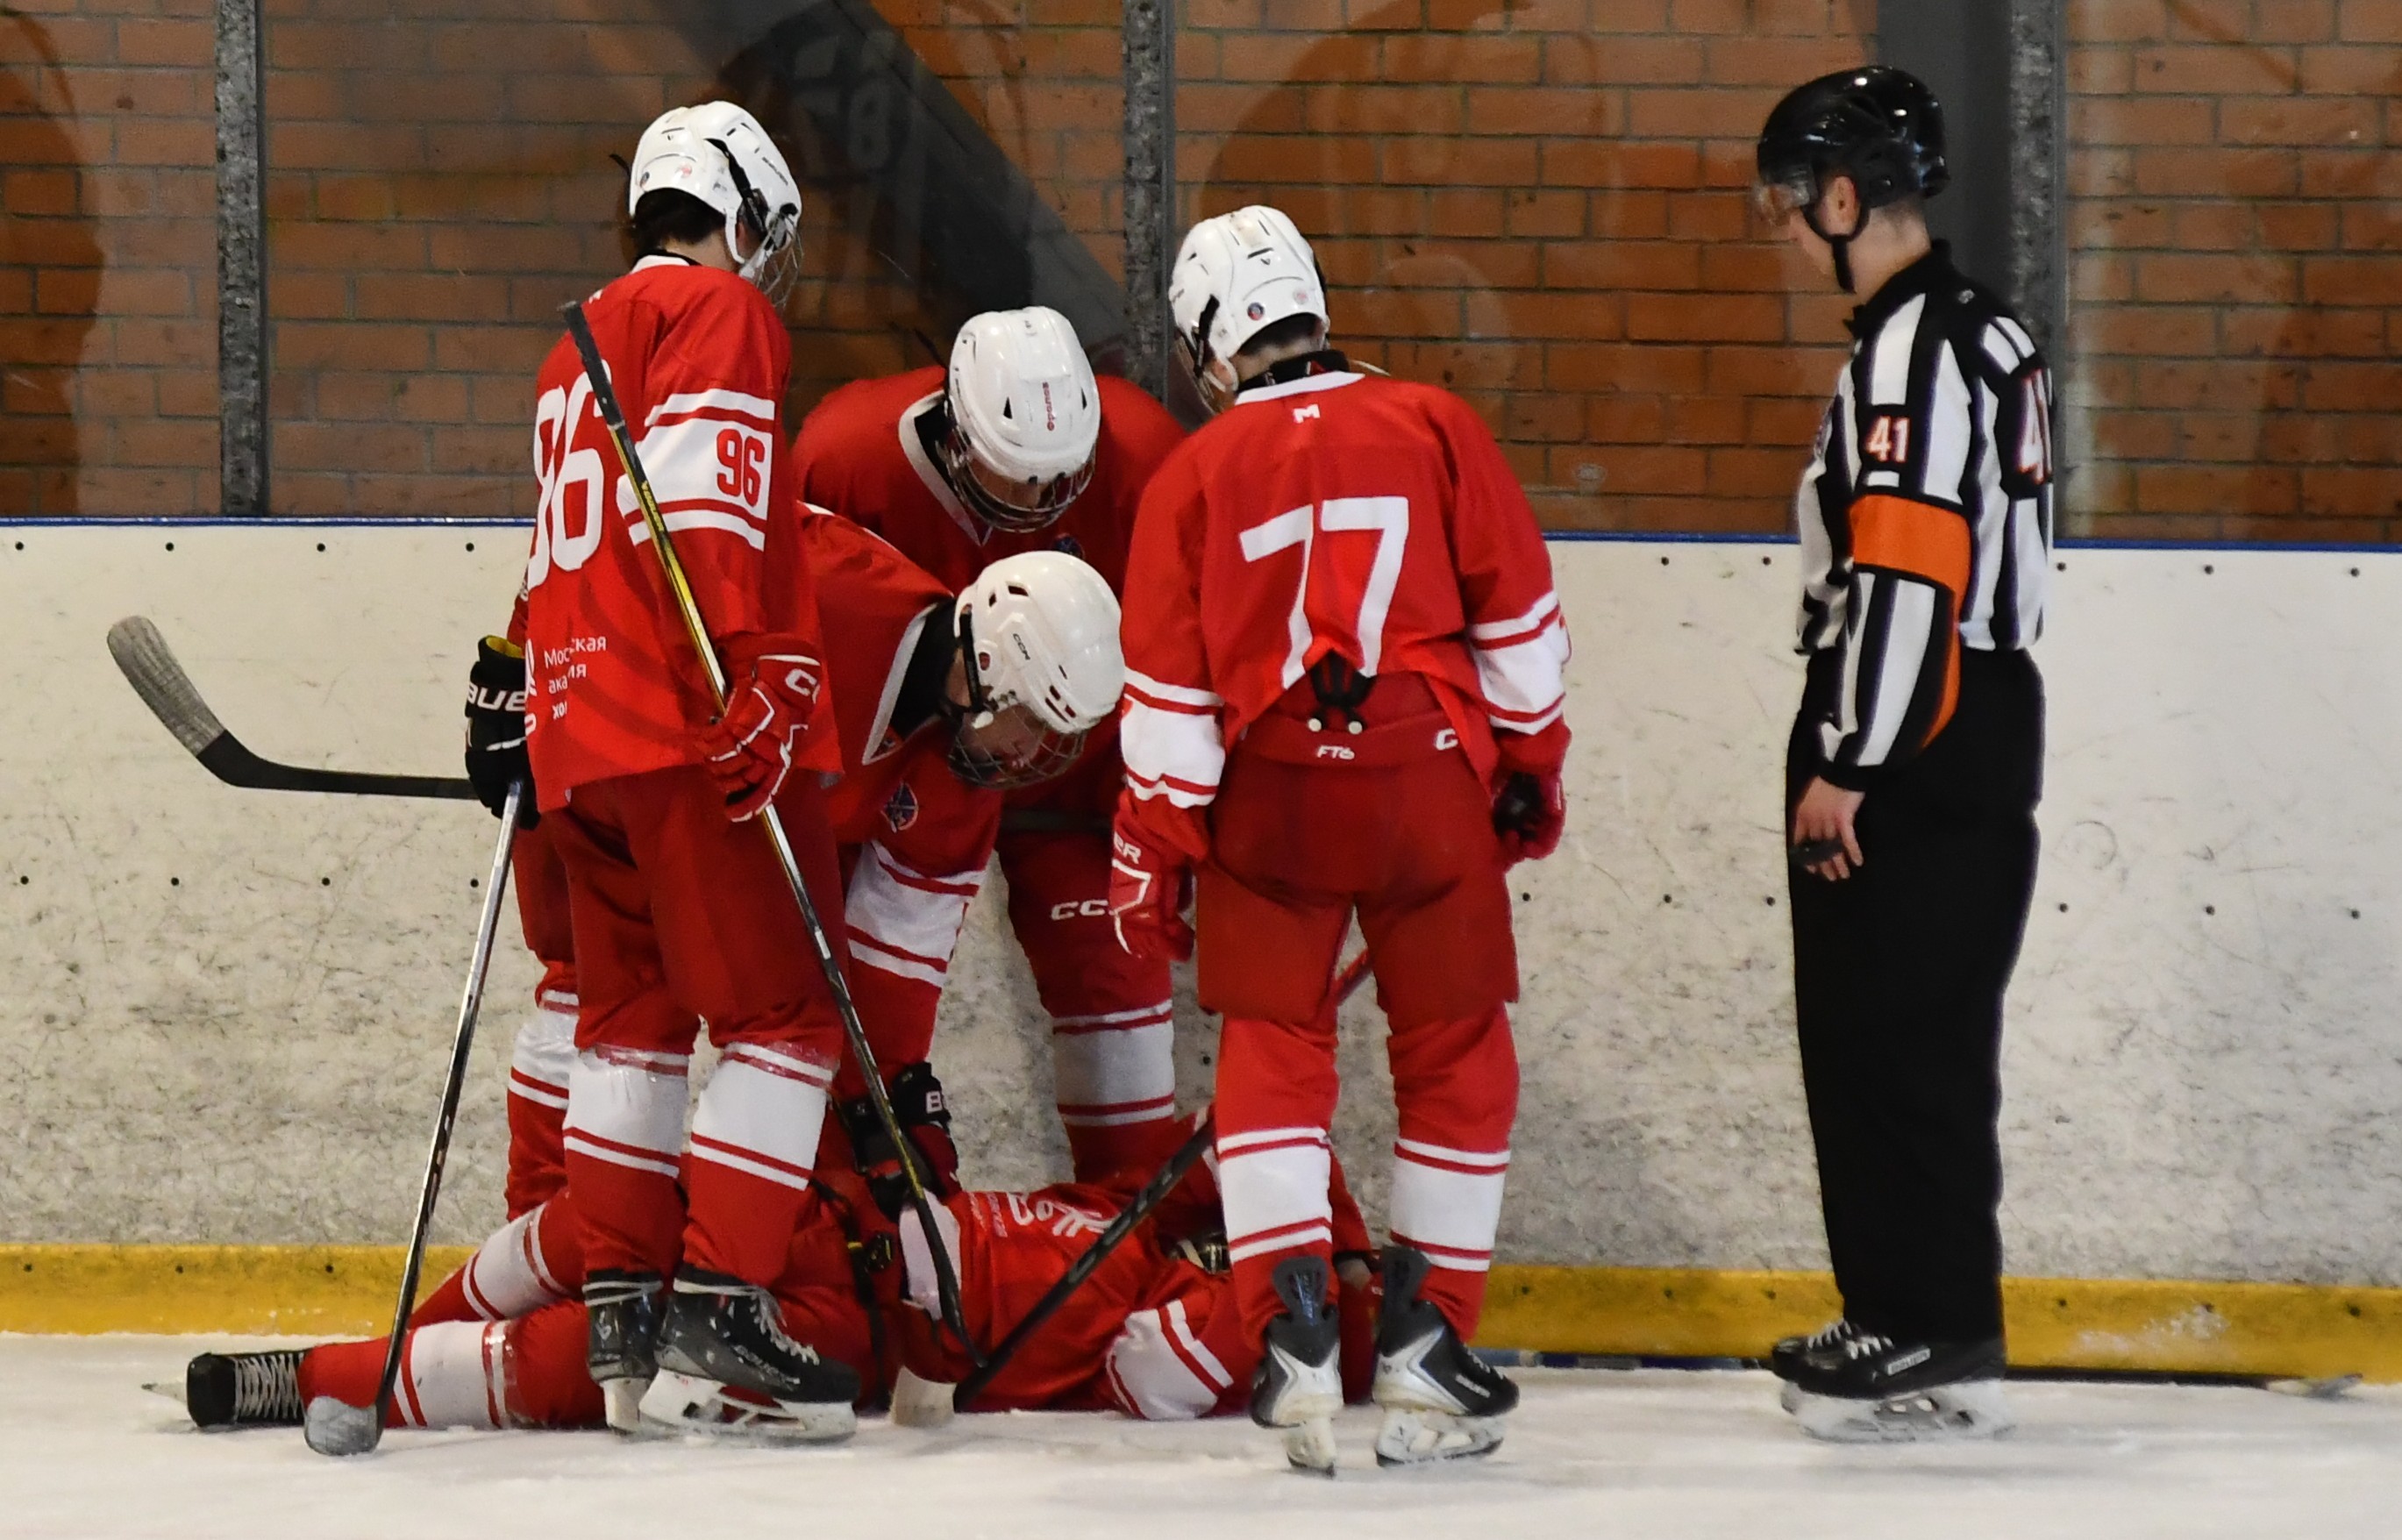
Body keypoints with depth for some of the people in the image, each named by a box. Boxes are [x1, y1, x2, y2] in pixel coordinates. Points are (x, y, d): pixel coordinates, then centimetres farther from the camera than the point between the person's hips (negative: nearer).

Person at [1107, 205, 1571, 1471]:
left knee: (1272, 1052, 9)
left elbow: (1167, 693, 3)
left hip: (1270, 792, 0)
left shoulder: (1195, 475, 4)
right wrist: (1531, 763, 17)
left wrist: (1150, 860, 9)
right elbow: (1517, 616, 5)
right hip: (1430, 775, 0)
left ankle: (1294, 1338, -4)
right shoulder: (1433, 427, 4)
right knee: (1454, 1056, 11)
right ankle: (1423, 1346, 9)